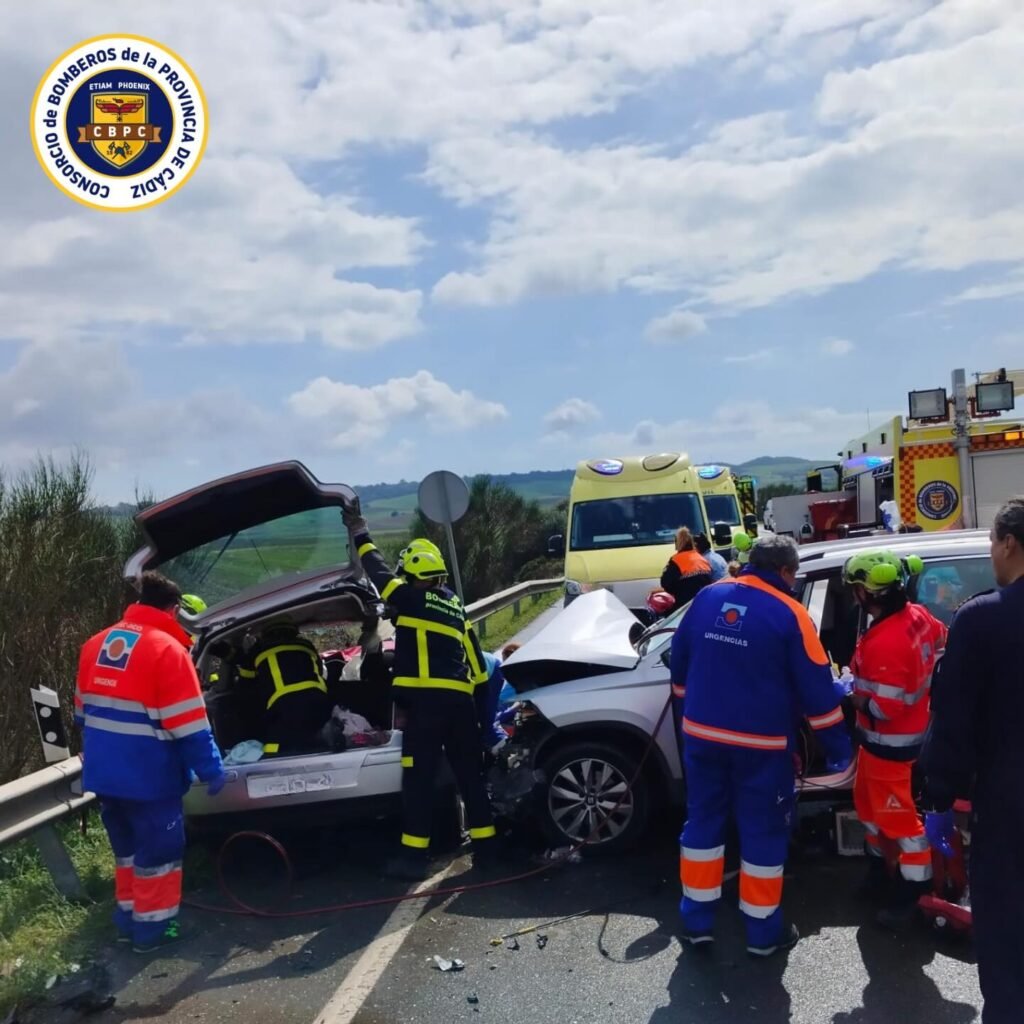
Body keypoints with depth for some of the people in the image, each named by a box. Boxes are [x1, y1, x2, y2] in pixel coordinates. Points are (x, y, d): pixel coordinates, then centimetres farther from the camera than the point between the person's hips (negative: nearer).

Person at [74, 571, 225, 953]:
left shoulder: (95, 644, 8)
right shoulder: (167, 650, -16)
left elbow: (83, 711, 18)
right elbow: (188, 724, -17)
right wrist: (211, 770, -10)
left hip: (102, 772, 8)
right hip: (148, 776, -7)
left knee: (127, 847, 22)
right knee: (158, 851, 8)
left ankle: (128, 917, 32)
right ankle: (152, 927, 16)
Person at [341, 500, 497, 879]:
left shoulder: (411, 599, 0)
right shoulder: (455, 607, 19)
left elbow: (379, 573, 8)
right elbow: (475, 660, 20)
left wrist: (360, 533, 20)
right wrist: (479, 702, 27)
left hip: (427, 699, -6)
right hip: (461, 699, 7)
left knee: (418, 778, -2)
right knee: (470, 774, 14)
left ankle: (414, 855, -1)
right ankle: (485, 844, 18)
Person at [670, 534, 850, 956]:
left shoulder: (707, 597, 3)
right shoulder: (789, 613, -11)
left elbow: (680, 662, 11)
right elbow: (816, 687, -9)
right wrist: (839, 749, 0)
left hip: (702, 735, 4)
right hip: (760, 743, -4)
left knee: (703, 822, 16)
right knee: (764, 831, 10)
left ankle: (696, 921, 24)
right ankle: (763, 932, 22)